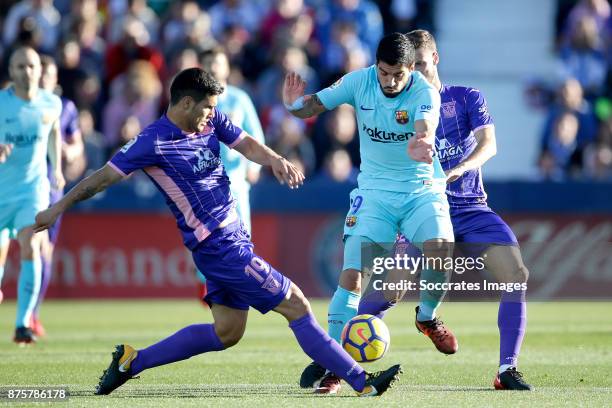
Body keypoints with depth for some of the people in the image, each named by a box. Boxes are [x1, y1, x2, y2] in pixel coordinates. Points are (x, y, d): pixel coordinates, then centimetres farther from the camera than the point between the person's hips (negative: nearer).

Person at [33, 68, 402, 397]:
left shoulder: (212, 122, 6)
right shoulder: (154, 142, -15)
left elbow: (246, 144, -1)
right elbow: (105, 176, -9)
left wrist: (275, 160, -23)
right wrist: (58, 209, -4)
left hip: (232, 237, 9)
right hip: (219, 247, -9)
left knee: (226, 332, 15)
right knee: (296, 305, -7)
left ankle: (132, 361, 20)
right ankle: (363, 383, -2)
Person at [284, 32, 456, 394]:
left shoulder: (425, 93, -17)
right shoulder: (360, 81, -9)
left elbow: (424, 131, -36)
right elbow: (313, 106, -4)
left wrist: (421, 144, -61)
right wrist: (295, 105, -28)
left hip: (422, 187, -1)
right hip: (375, 189, 1)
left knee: (441, 248, -27)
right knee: (353, 273, -12)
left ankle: (427, 317, 5)